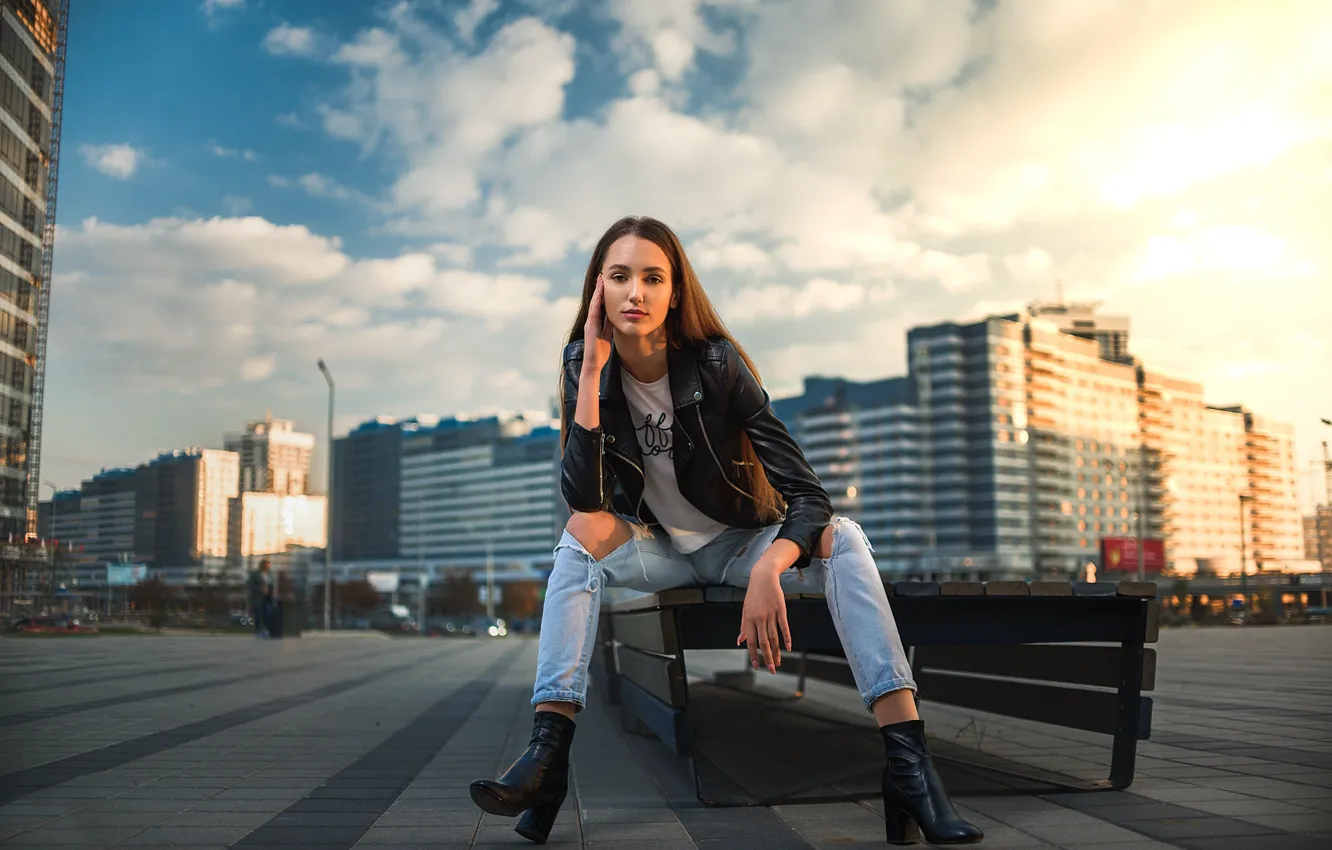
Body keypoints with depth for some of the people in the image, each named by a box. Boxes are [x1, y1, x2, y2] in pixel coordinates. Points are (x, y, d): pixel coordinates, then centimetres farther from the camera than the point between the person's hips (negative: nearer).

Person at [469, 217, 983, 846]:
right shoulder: (585, 364, -12)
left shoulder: (717, 364, -19)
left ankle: (909, 764, -35)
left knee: (841, 538, -28)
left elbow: (808, 495, -24)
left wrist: (769, 568, -44)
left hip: (738, 543, -1)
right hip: (653, 552, 1)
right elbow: (584, 498, -26)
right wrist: (592, 370, -30)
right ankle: (547, 751, -33)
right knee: (586, 531, -28)